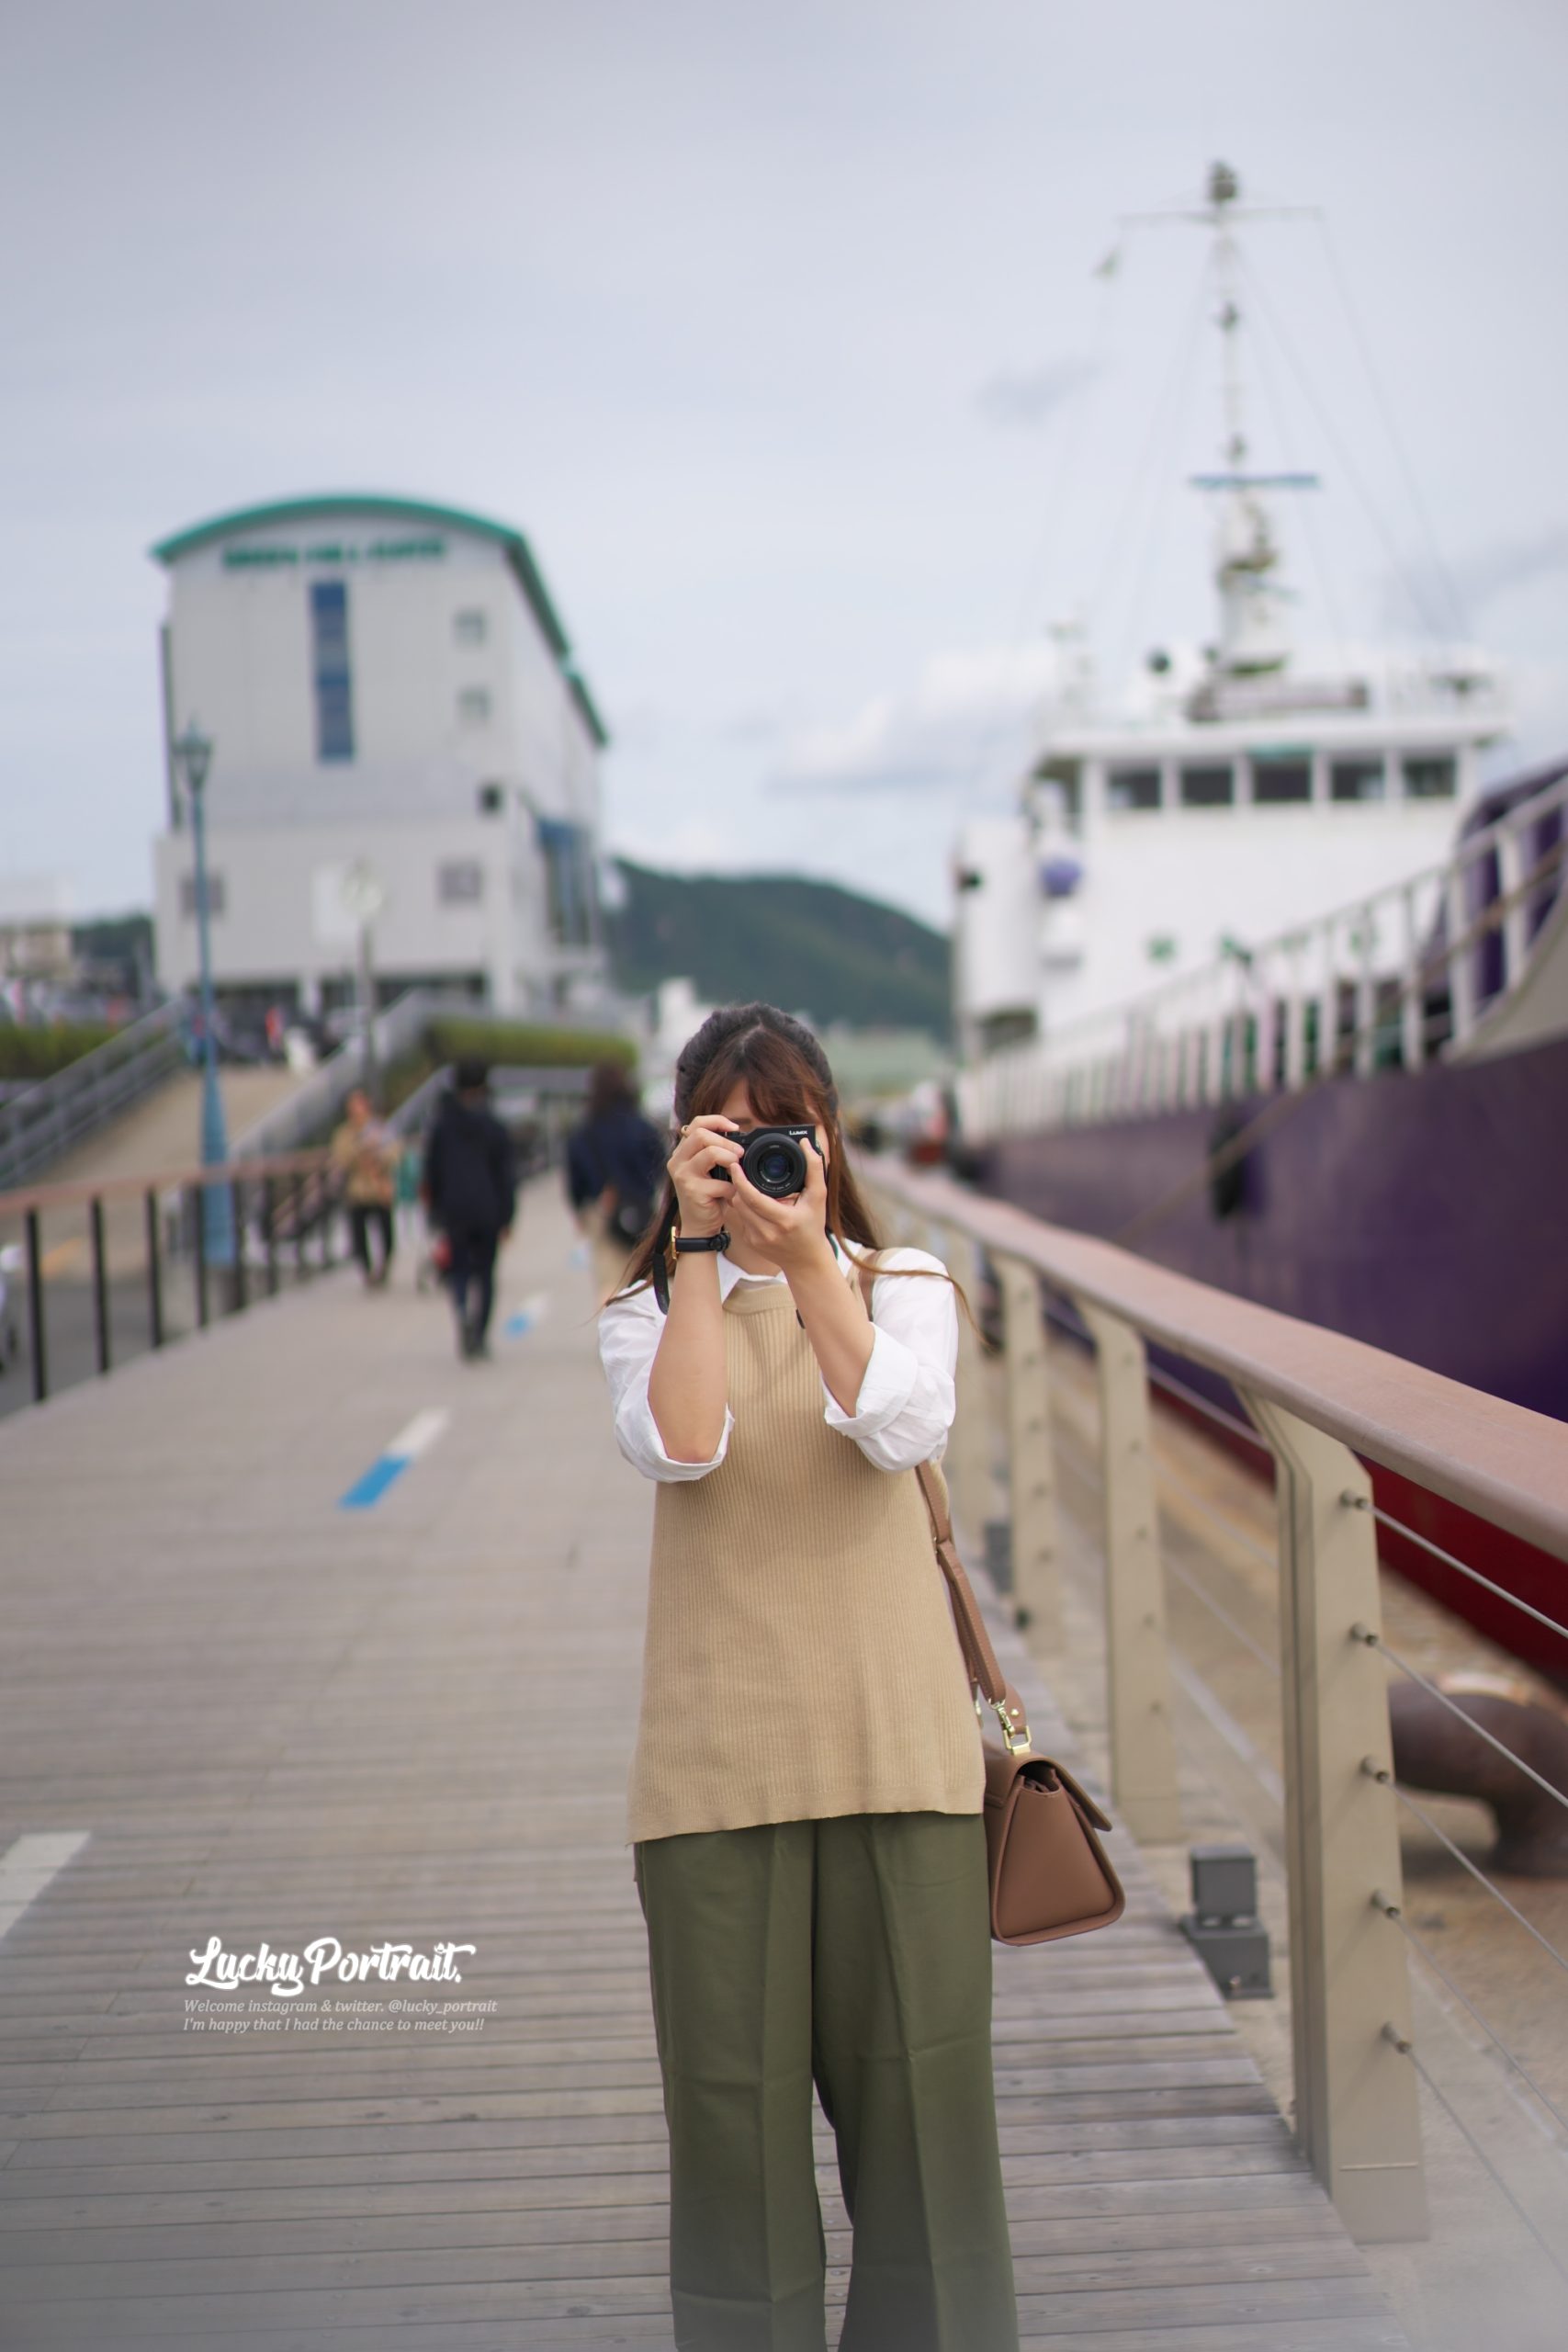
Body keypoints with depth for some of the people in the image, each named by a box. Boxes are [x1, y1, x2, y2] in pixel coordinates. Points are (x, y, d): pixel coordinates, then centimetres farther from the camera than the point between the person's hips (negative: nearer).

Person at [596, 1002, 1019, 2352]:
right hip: (720, 1754, 0)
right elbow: (679, 1445, -13)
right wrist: (701, 1245, -14)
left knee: (917, 2082, 1)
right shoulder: (648, 1313, 10)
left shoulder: (903, 1285, 11)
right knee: (733, 2090, 1)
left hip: (891, 1736, 0)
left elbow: (902, 1429, -11)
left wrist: (805, 1256, -19)